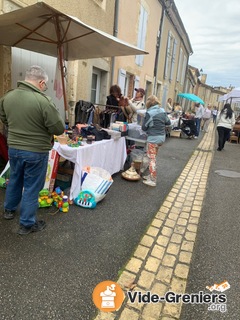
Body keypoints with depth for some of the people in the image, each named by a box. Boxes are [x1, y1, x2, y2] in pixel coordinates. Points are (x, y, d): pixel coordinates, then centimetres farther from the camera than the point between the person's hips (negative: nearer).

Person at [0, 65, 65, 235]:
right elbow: (59, 128, -18)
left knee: (15, 180, 26)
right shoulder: (43, 100, -23)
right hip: (36, 151, -6)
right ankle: (27, 224, 21)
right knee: (31, 187, 7)